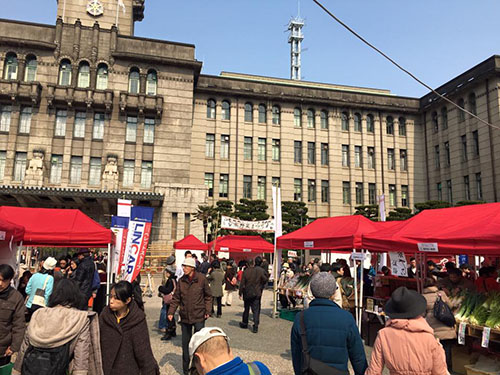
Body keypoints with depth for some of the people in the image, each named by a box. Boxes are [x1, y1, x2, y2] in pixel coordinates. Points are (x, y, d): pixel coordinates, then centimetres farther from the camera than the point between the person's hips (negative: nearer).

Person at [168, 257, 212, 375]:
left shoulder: (202, 279, -10)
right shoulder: (181, 280, -1)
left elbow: (208, 296, 0)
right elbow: (176, 298, 3)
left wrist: (208, 310, -5)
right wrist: (171, 312, -5)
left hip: (199, 316, -3)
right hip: (185, 316, 3)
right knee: (185, 343, 14)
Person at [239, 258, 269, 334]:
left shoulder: (245, 272, -12)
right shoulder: (259, 271, -8)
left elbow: (242, 284, -9)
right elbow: (265, 280, 1)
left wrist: (240, 293, 1)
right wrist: (261, 287, 18)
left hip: (247, 294, 0)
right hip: (257, 294, 0)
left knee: (246, 309, 17)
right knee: (256, 310, 3)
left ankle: (244, 324, 32)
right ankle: (255, 327, -3)